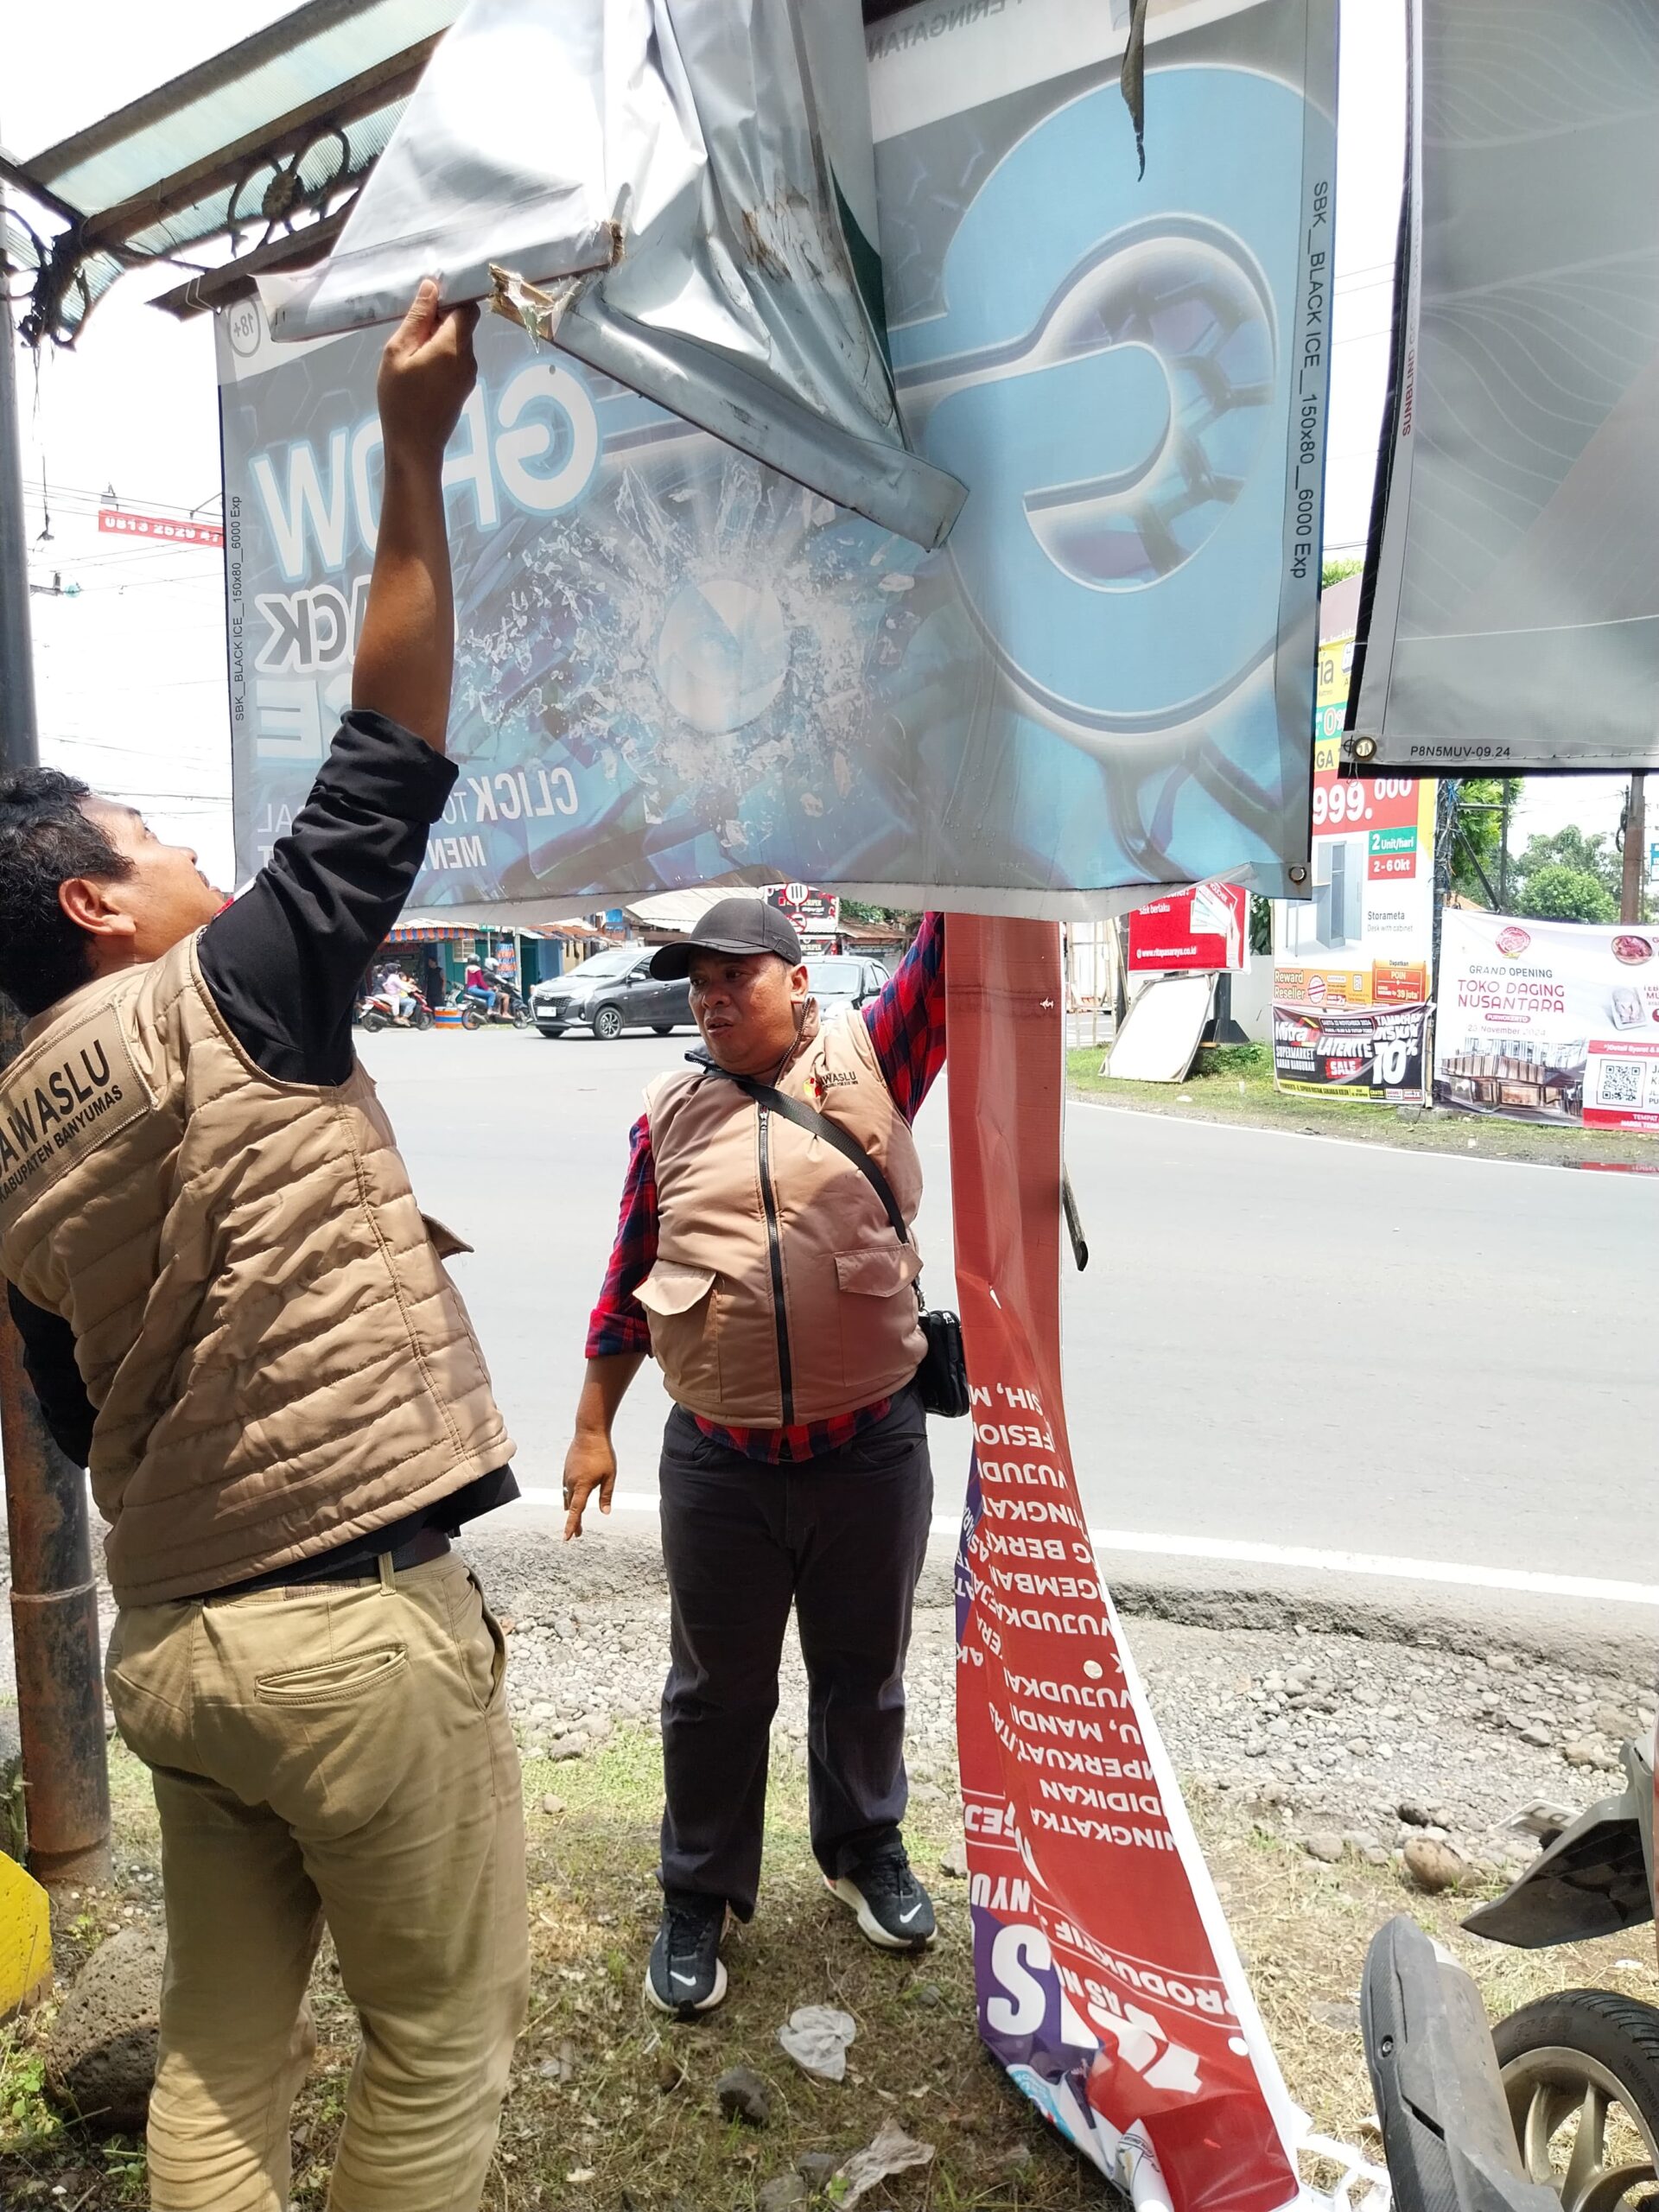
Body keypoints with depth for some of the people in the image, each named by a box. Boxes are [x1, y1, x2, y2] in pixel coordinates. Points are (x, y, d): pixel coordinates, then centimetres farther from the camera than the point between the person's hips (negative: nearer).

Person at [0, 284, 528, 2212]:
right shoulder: (215, 1004, -13)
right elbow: (389, 763, -14)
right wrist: (415, 457, -11)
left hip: (167, 1635, 8)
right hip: (357, 1622, -8)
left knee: (223, 2043, 19)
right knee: (444, 2036, 11)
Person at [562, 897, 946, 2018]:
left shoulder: (871, 1062, -2)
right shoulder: (672, 1111, 3)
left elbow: (951, 952, -13)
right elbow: (630, 1276, 9)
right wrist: (593, 1427, 12)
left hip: (871, 1447, -1)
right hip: (718, 1459, 1)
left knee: (864, 1671, 20)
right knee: (716, 1688, 16)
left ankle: (867, 1847, 46)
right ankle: (700, 1896, 37)